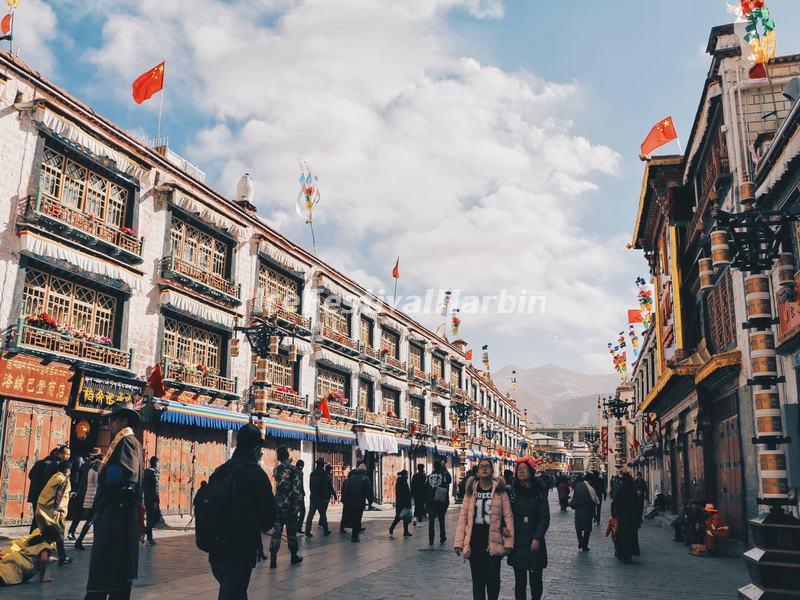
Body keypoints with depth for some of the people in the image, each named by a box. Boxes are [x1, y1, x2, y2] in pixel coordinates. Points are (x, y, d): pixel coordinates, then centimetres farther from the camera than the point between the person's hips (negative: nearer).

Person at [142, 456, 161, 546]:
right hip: (152, 498, -9)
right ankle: (144, 531, -12)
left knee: (150, 517, 12)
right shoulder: (154, 472, -13)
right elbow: (155, 487, -19)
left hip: (146, 498, 9)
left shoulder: (146, 472, 13)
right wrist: (156, 500, -20)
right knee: (157, 516, -2)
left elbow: (143, 486, 16)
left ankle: (150, 538, 13)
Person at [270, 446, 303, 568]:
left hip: (277, 505, 3)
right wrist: (297, 506, -10)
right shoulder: (295, 470, -11)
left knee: (276, 531, 5)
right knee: (291, 531, 9)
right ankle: (294, 556, 22)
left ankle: (273, 559, -2)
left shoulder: (276, 470, 1)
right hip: (289, 506, -3)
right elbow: (297, 490, -14)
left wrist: (287, 463, 23)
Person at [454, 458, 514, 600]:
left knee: (493, 578, 6)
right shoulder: (471, 490, 5)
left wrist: (509, 542, -7)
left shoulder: (499, 490, 0)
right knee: (478, 579, 8)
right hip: (475, 543, 1)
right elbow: (463, 516, 3)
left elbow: (508, 516, -2)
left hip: (493, 543, -1)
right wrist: (459, 542, -2)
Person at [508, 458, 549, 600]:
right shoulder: (513, 491, 2)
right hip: (517, 542, 1)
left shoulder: (539, 491, -2)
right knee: (520, 581, 6)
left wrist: (537, 538, -11)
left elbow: (545, 518, -3)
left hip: (535, 542, -1)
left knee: (536, 580, 6)